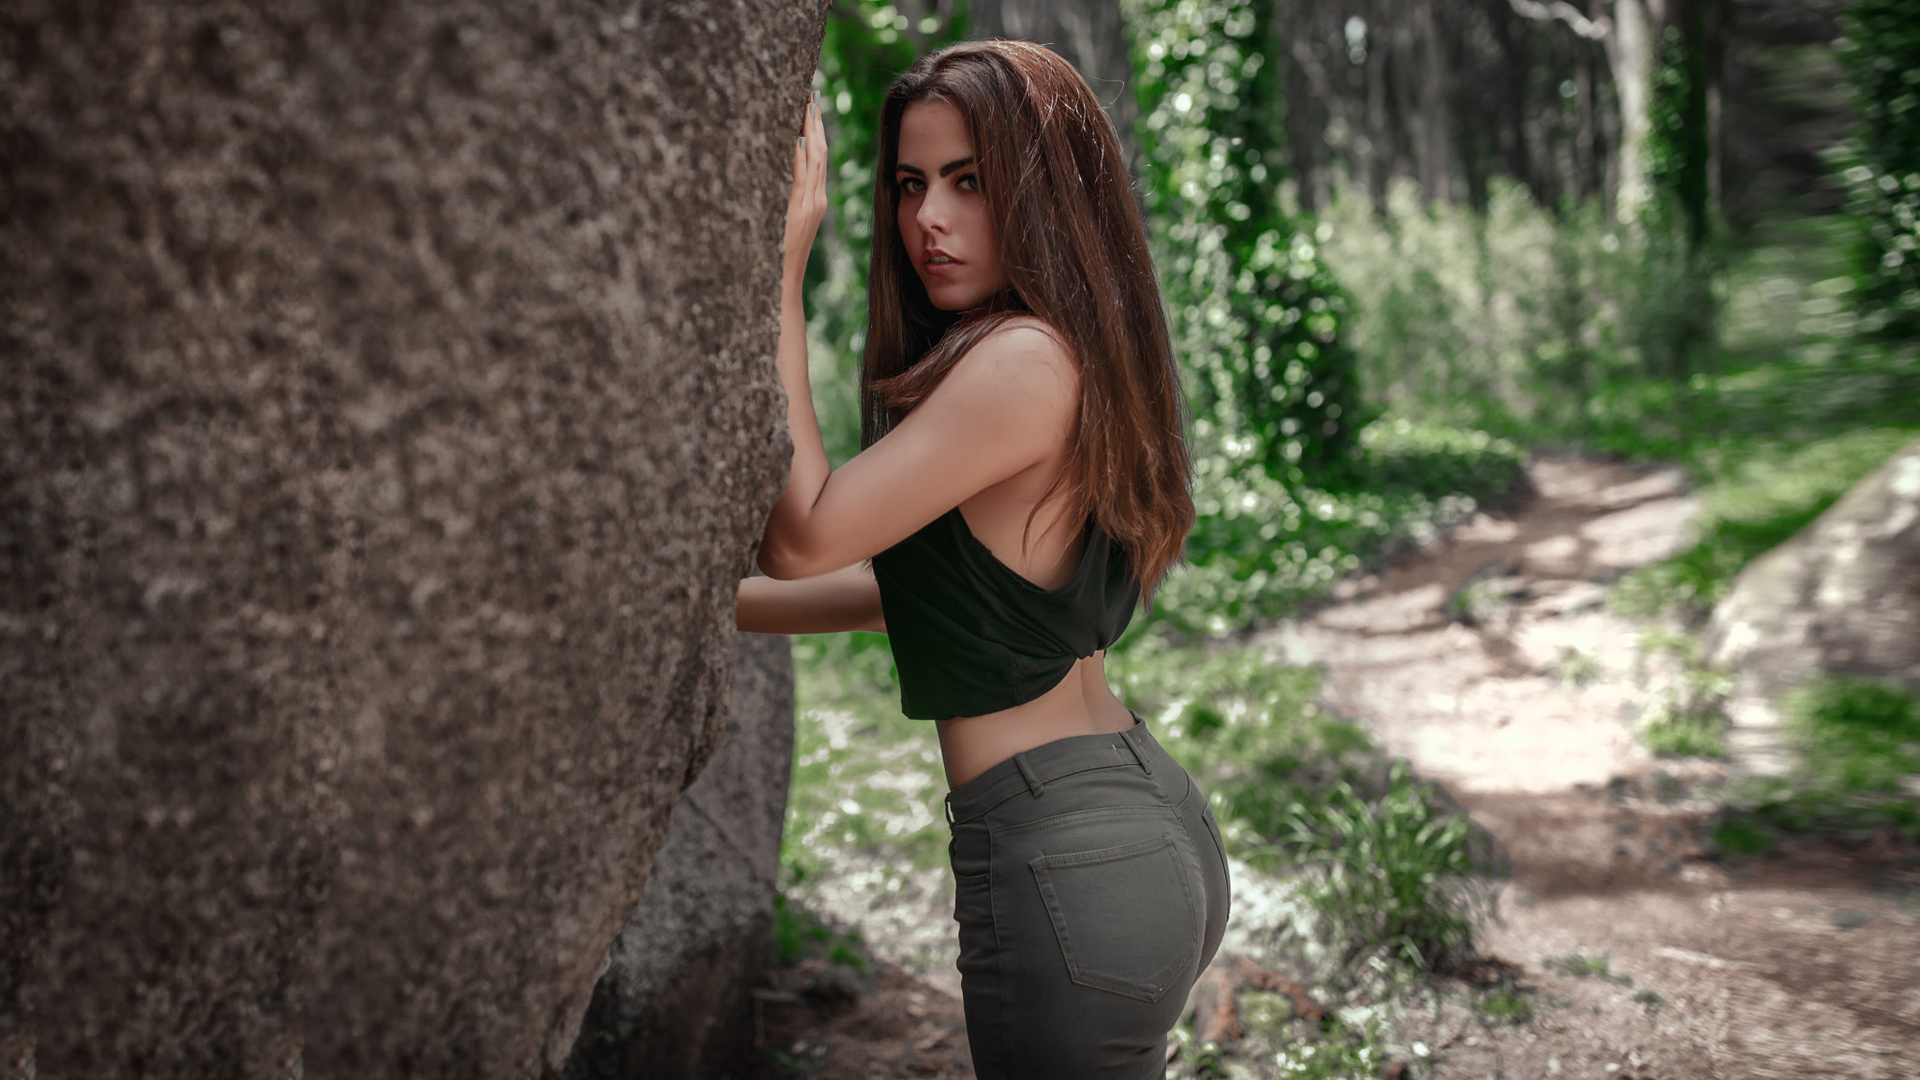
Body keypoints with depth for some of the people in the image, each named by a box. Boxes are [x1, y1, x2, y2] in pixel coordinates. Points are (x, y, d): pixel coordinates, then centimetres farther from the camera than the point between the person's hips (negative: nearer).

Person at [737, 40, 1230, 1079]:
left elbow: (801, 534, -18)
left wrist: (780, 269, -15)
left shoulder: (1027, 361, -19)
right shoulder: (1083, 355, 11)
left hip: (1070, 870, -10)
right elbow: (920, 582, 18)